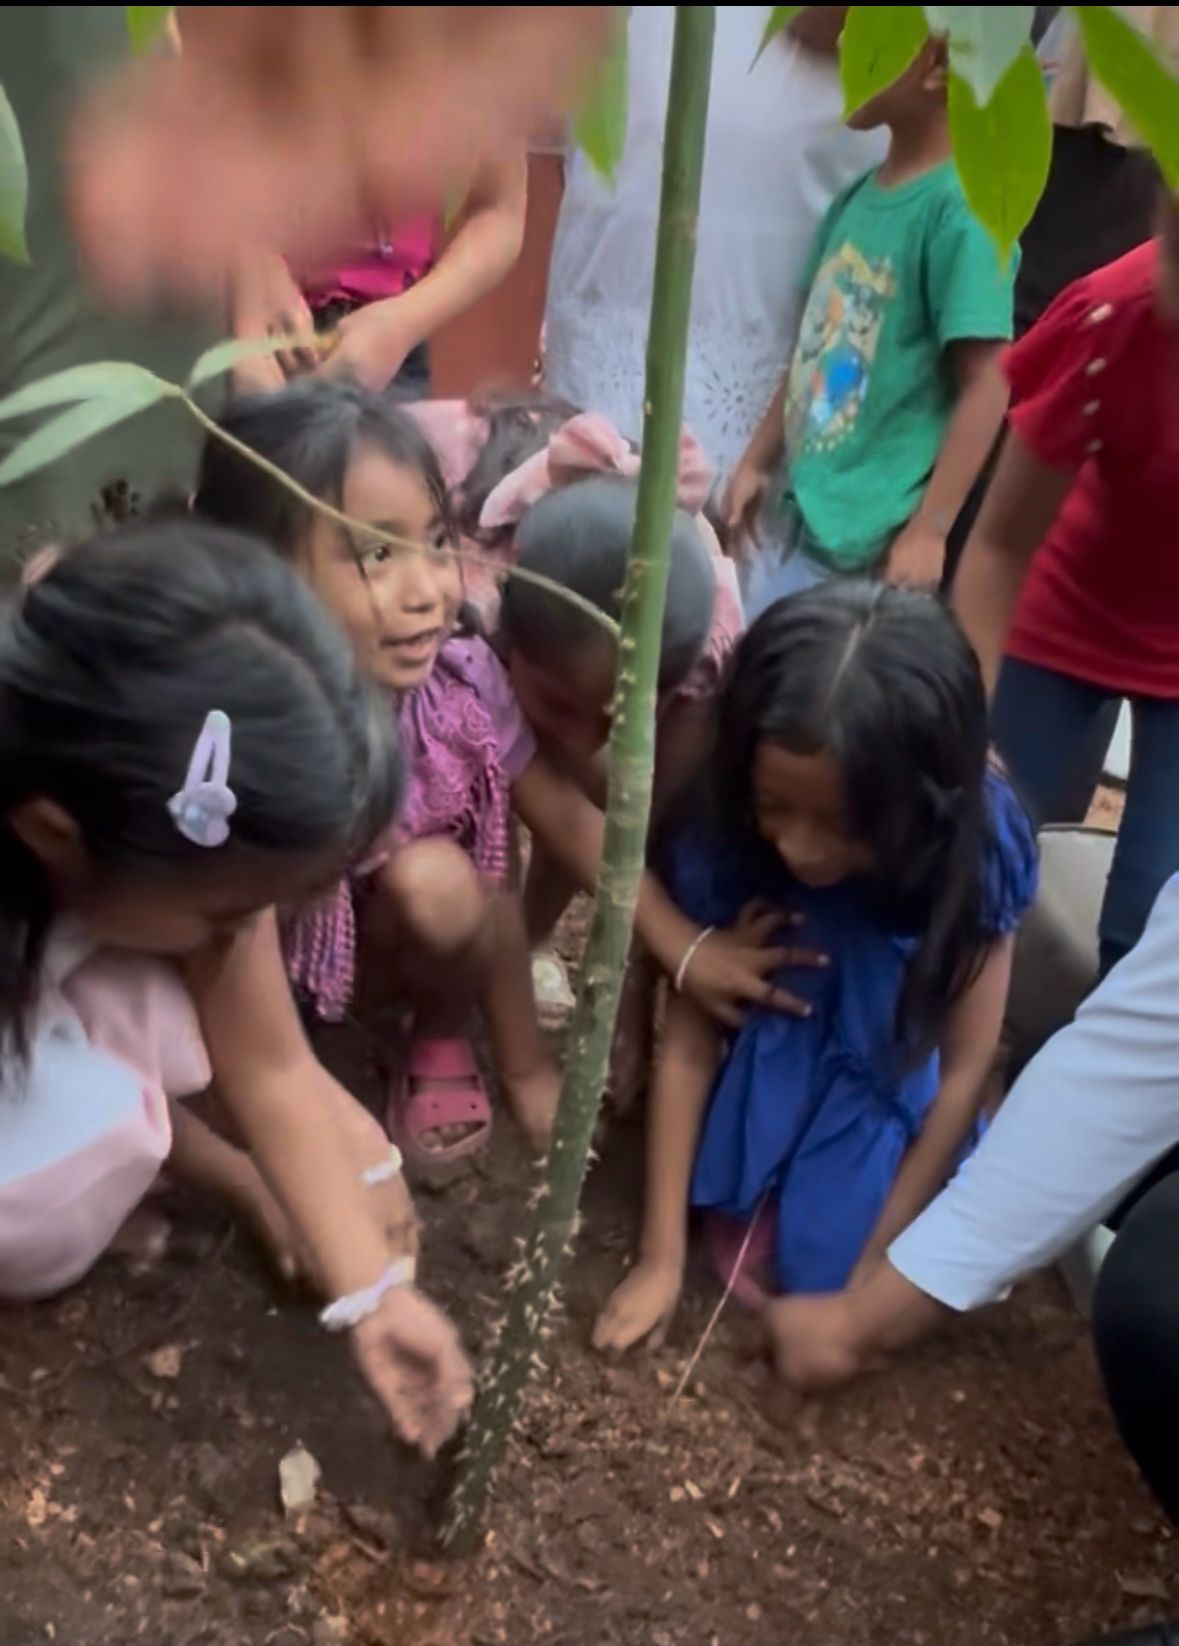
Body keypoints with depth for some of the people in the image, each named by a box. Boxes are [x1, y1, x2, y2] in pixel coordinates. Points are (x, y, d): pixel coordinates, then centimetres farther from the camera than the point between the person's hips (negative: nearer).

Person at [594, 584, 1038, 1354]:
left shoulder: (972, 847, -29)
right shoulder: (726, 837, -27)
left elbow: (965, 1072, -21)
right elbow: (688, 1040, -20)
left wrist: (864, 1280, -17)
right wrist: (661, 1257, -18)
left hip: (889, 1089, -1)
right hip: (775, 1070, 1)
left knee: (823, 1268, -18)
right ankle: (762, 1207, 9)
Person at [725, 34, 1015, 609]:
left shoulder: (963, 208, -14)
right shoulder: (857, 195, 9)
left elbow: (985, 387, -16)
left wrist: (928, 530, -18)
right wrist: (758, 460, 16)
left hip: (871, 541, -8)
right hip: (799, 519, 8)